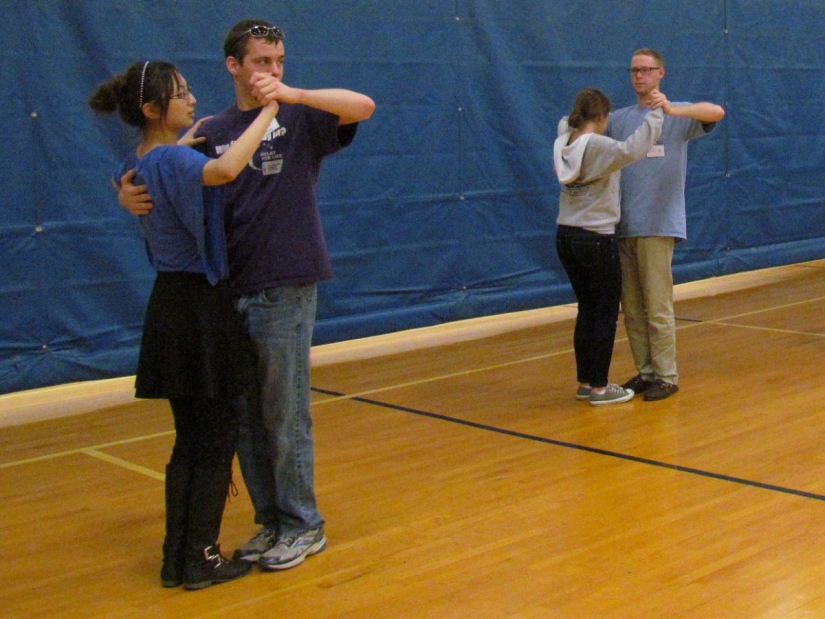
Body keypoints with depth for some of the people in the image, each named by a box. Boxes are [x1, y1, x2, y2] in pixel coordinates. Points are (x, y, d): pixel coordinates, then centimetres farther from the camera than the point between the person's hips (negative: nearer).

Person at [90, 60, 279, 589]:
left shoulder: (138, 165, 9)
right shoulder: (174, 160, -18)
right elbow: (226, 169, -41)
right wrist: (267, 112, -29)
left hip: (170, 306, 9)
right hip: (201, 307, -9)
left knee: (189, 439, 15)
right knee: (218, 438, 3)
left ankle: (177, 557, 20)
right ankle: (201, 559, 11)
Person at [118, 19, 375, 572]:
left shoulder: (300, 119, -1)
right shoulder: (212, 133, 10)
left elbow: (363, 105, -17)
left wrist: (289, 94, -25)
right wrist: (134, 197, -8)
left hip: (285, 291, -4)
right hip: (228, 291, 5)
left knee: (284, 416, 1)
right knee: (244, 419, 11)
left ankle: (302, 526, 17)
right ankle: (270, 522, 26)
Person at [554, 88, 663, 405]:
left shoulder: (563, 143, 4)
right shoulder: (598, 146, -18)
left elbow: (565, 123, 29)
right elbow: (632, 149, -37)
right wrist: (655, 114, -31)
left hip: (566, 237, 8)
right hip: (596, 240, -8)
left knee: (587, 310, 16)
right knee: (606, 313, 4)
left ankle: (584, 382, 21)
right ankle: (599, 388, 7)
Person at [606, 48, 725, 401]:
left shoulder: (677, 116, 1)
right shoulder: (618, 119, 14)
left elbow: (717, 112, -17)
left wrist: (672, 109, -31)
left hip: (658, 226, -5)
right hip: (622, 226, 5)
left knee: (657, 306, -4)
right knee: (631, 306, 9)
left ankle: (666, 376, 5)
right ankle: (645, 371, 20)